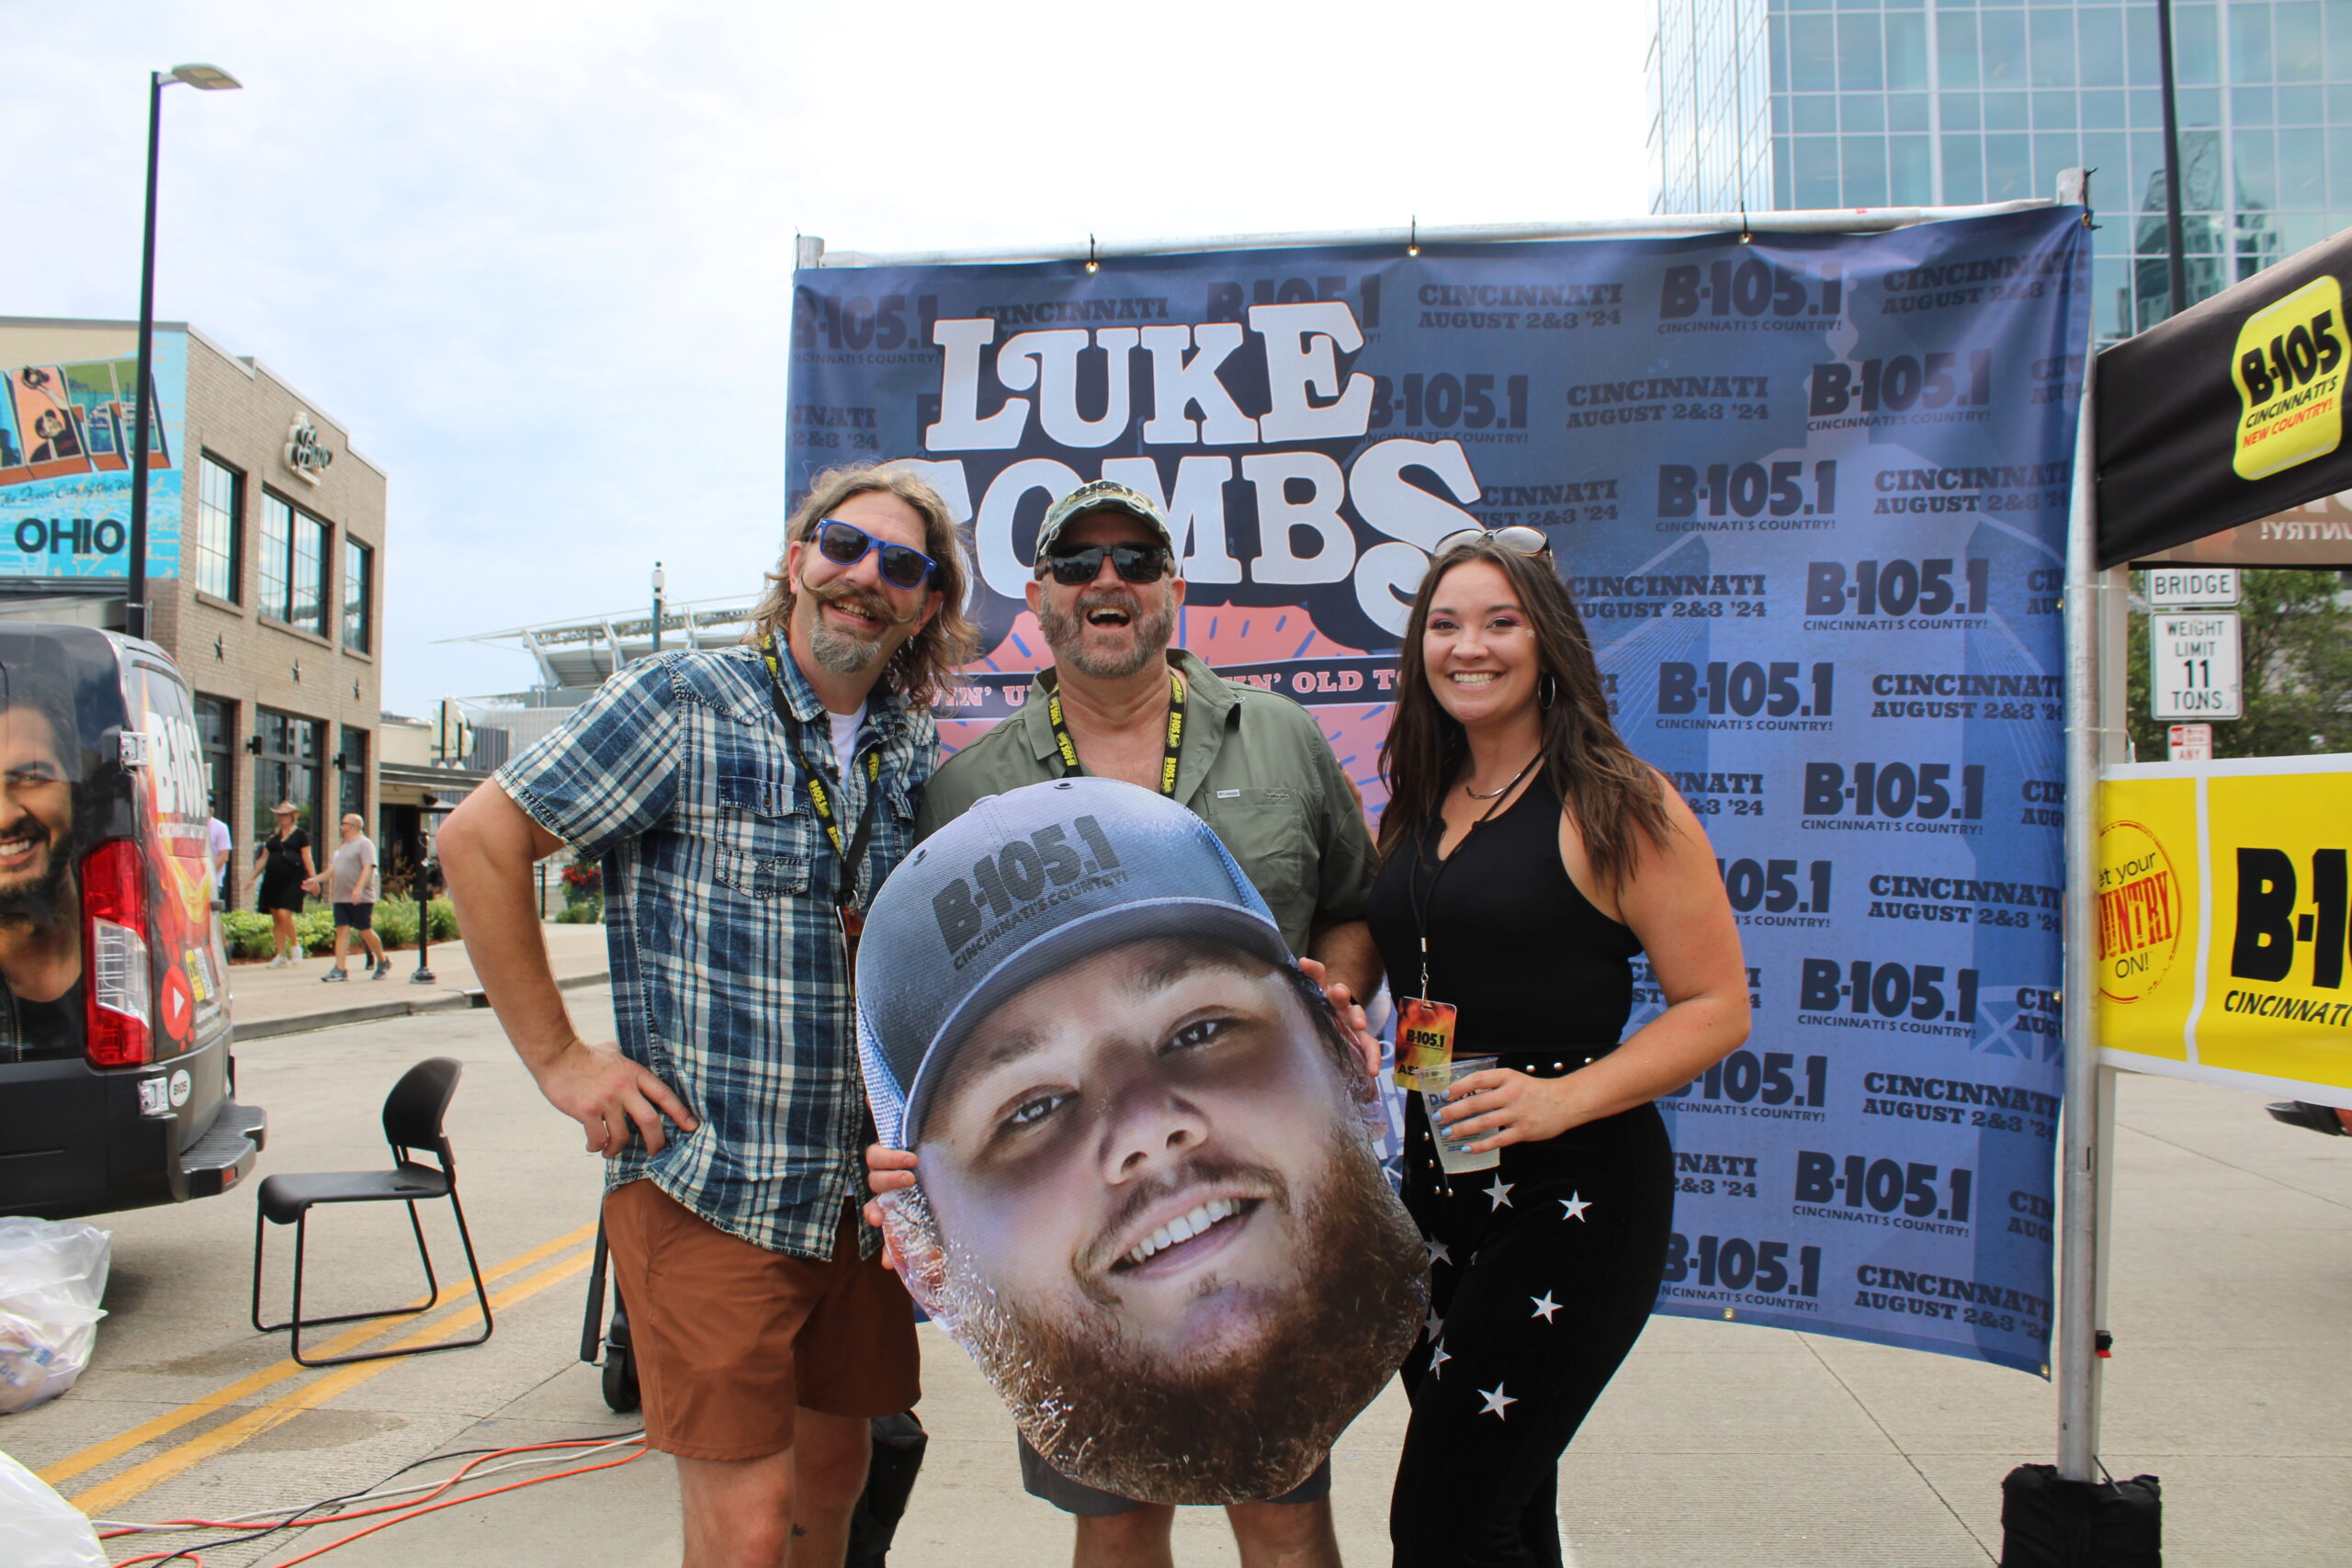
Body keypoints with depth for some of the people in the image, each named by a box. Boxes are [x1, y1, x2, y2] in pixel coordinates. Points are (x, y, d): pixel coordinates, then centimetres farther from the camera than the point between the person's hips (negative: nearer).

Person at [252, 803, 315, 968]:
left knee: (284, 914, -18)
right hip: (273, 880, 6)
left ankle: (295, 946, 3)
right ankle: (281, 956, 9)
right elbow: (263, 858, 20)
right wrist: (253, 877, 15)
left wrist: (312, 877, -9)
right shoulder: (272, 835, 17)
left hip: (292, 880, -5)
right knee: (276, 917, 4)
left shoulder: (300, 835, 3)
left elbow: (307, 858, -1)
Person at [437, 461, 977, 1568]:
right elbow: (478, 840, -8)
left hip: (859, 1190, 6)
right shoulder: (683, 705, -8)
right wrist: (557, 1059, -9)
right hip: (707, 1184, -6)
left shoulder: (918, 754, 9)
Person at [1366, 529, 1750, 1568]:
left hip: (1572, 1192, -7)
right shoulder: (1418, 809, 11)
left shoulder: (1617, 805, -9)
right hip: (1437, 1184, 7)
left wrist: (1563, 1097, -23)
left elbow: (1718, 1008, -11)